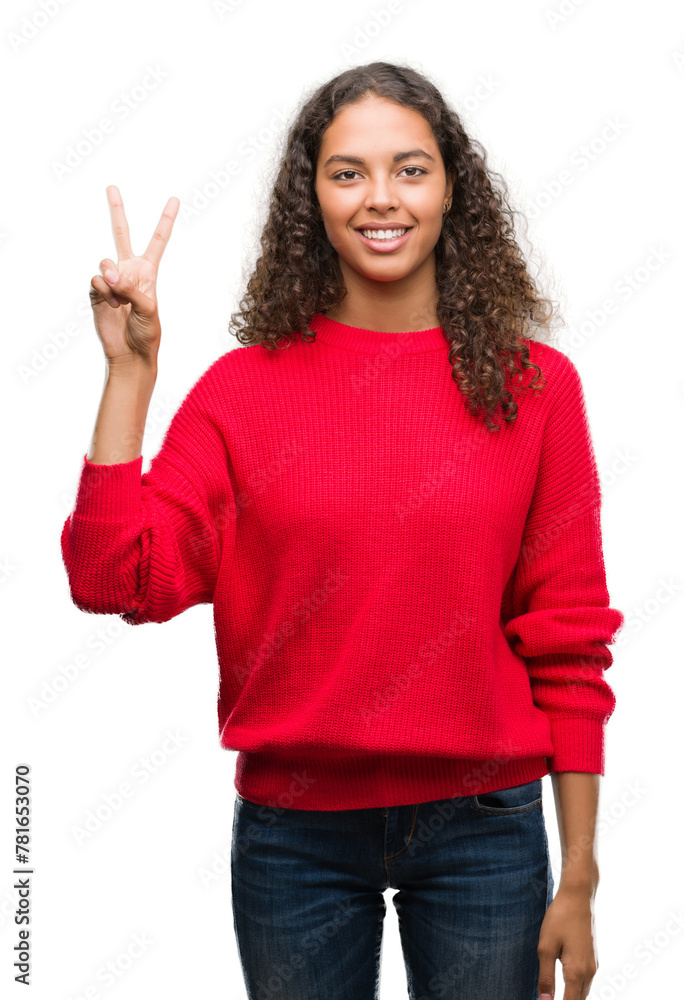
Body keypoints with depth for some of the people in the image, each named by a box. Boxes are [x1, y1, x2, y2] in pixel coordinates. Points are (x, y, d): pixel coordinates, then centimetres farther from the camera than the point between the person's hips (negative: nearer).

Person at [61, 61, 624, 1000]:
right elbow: (117, 580, -12)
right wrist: (129, 369, -15)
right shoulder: (243, 388, -2)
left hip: (483, 828, 0)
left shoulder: (532, 385, -3)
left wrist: (578, 878, -2)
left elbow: (568, 644, -2)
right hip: (294, 830, 1)